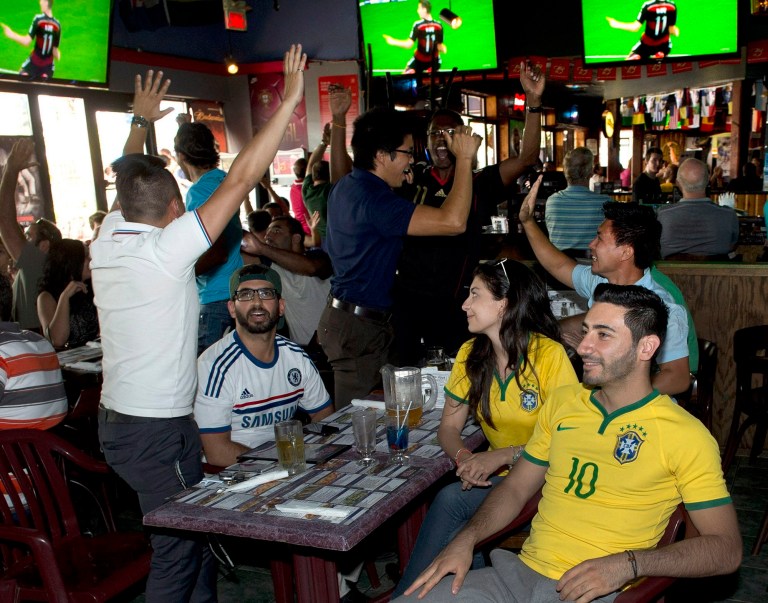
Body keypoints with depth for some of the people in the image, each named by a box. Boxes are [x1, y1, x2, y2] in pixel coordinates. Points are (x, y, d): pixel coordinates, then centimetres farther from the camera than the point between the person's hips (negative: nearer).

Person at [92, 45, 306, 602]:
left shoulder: (108, 239, 1)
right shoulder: (165, 248, -20)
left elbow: (130, 186, 22)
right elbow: (241, 178, -22)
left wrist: (141, 123, 35)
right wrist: (288, 102, -17)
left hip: (117, 419, 9)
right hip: (158, 432, -9)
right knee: (178, 553, 5)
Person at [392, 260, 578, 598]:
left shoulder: (549, 355, -16)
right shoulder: (471, 354, 2)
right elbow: (449, 427, 5)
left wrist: (505, 455, -26)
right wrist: (463, 457, -17)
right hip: (494, 477, 5)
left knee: (450, 501, -26)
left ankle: (408, 594, -7)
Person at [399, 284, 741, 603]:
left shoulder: (685, 435, -5)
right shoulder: (562, 402, 10)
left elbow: (726, 548, -6)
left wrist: (628, 564, -19)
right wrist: (467, 538, -1)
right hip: (518, 572, 4)